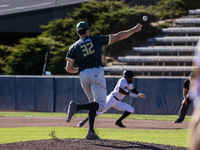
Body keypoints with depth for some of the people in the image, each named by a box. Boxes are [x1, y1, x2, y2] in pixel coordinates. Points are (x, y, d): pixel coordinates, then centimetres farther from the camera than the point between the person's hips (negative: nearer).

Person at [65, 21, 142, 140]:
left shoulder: (73, 47, 8)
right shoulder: (97, 40, 7)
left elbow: (69, 69, 2)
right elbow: (118, 37, 9)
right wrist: (134, 30, 20)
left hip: (83, 76, 4)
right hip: (97, 74, -4)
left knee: (94, 103, 20)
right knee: (100, 105, -9)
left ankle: (91, 132, 7)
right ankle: (77, 107, -32)